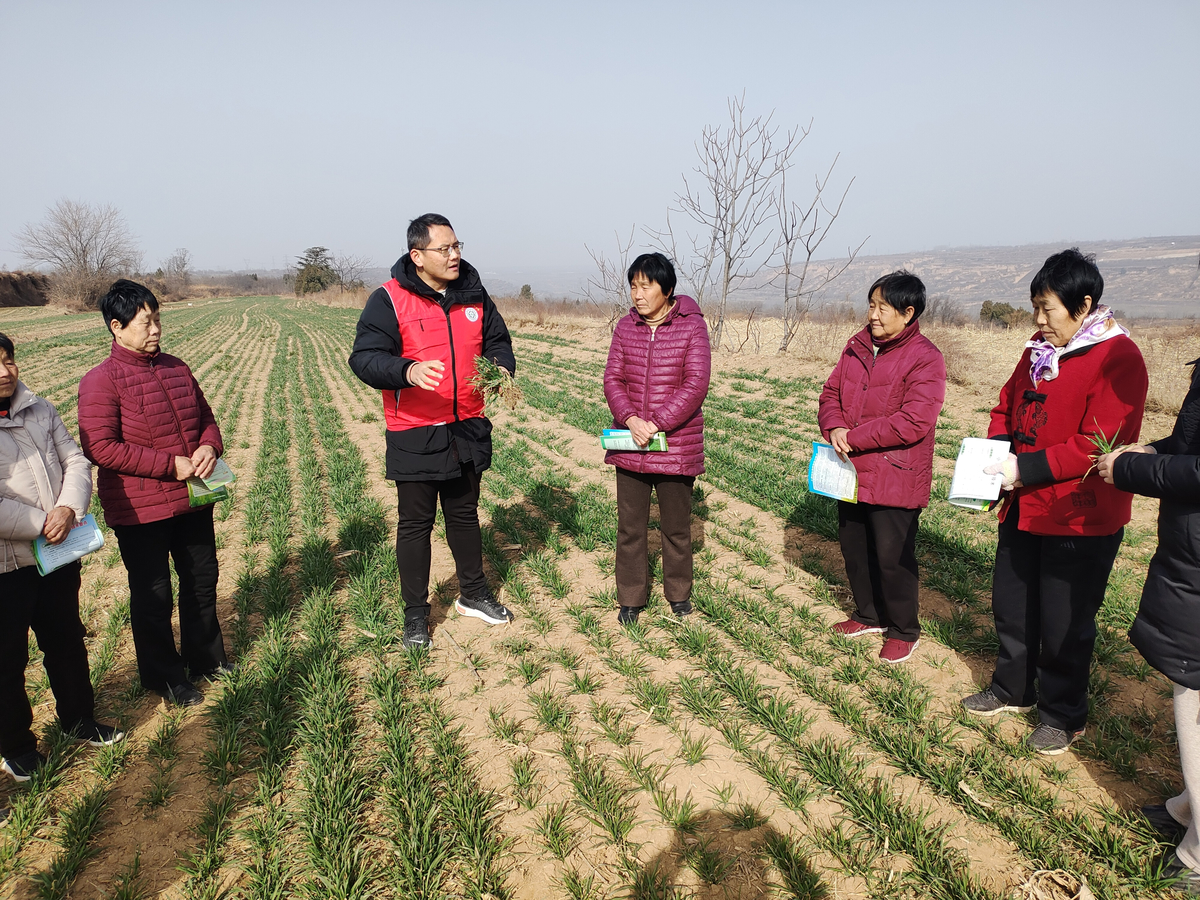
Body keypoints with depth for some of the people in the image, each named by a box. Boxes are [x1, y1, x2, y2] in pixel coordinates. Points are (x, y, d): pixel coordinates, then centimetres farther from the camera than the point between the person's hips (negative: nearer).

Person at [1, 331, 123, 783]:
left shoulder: (40, 411, 4)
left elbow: (75, 461, 2)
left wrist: (68, 509, -16)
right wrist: (41, 525, -19)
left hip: (59, 554, 5)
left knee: (67, 640, 21)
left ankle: (78, 718, 40)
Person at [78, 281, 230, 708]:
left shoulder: (176, 368, 7)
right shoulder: (101, 381, -13)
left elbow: (205, 417, 14)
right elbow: (99, 447, -20)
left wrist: (209, 447, -9)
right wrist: (170, 464, -23)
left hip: (192, 502, 6)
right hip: (140, 511, -6)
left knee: (202, 579, 18)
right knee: (153, 595, 8)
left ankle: (205, 657, 39)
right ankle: (164, 676, 27)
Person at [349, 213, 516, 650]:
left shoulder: (474, 295, 5)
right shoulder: (389, 300, -12)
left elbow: (497, 342, 14)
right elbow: (364, 357, -19)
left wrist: (501, 368, -9)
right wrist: (406, 371, -40)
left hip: (467, 429, 5)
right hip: (414, 436, -5)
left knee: (465, 514, 20)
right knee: (415, 524, 7)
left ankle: (473, 593, 38)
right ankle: (415, 614, 23)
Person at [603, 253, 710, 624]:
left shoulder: (692, 327, -6)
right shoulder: (625, 327, 5)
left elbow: (695, 385, -13)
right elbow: (613, 378, 2)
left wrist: (657, 425, -20)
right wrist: (630, 420, -16)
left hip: (676, 446, -3)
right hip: (629, 445, 3)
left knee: (677, 527, 13)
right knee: (630, 526, 10)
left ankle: (679, 593, 33)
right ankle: (631, 598, 26)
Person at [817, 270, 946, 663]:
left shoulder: (925, 358, -14)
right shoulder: (858, 347, 8)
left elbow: (913, 422, -22)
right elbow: (831, 392, 9)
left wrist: (854, 438, -20)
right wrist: (834, 427, -13)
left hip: (894, 479, -7)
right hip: (852, 472, 7)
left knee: (892, 558, 3)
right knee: (854, 549, 19)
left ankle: (903, 631, 24)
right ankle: (869, 615, 39)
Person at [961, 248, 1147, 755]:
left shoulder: (1117, 359, -18)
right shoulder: (1039, 350, 8)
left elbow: (1099, 444, -24)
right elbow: (1008, 405, 15)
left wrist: (1026, 469, -24)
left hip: (1080, 520, -8)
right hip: (1023, 509, 8)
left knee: (1064, 620, 7)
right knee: (1011, 604, 19)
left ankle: (1063, 715, 28)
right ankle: (1013, 689, 39)